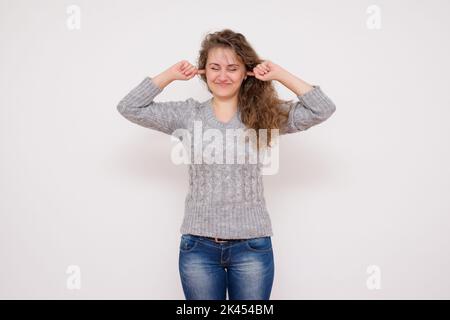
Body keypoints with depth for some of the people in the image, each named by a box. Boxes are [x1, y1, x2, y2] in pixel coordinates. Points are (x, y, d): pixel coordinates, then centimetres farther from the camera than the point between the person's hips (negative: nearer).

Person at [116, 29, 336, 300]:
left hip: (252, 245, 0)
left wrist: (280, 75, -5)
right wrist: (170, 75, -2)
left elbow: (322, 109, -6)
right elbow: (129, 108, 1)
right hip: (198, 245, 1)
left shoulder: (265, 114, 0)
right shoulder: (187, 114, 3)